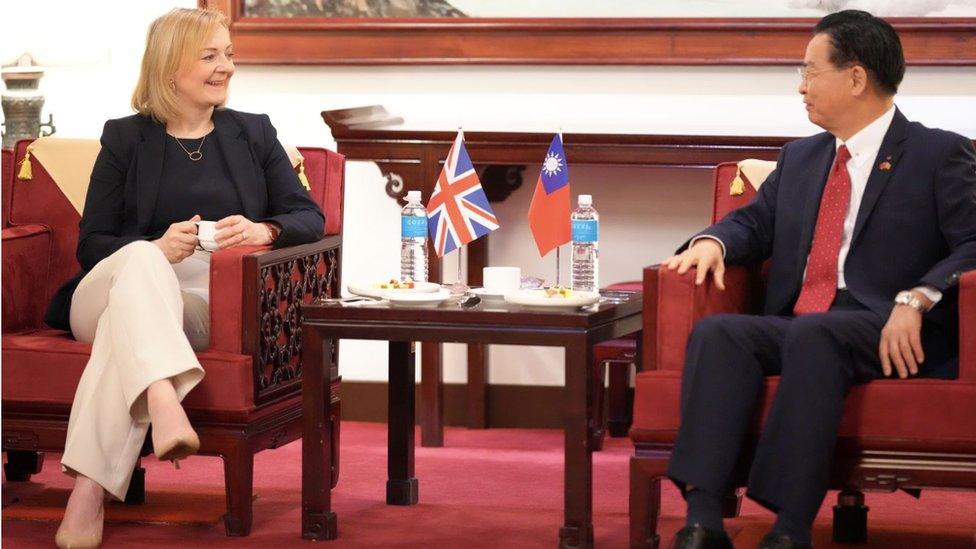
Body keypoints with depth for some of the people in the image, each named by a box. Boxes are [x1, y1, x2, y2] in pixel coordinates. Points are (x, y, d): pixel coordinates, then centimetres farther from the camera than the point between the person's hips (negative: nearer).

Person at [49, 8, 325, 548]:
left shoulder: (254, 133, 21)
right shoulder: (125, 139, 16)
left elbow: (310, 218, 11)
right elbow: (90, 244, 9)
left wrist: (264, 230, -14)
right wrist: (156, 247, -13)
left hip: (204, 302, 0)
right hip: (116, 284, 0)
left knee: (127, 322, -36)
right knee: (141, 259, -38)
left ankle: (91, 487, -49)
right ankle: (163, 404, -63)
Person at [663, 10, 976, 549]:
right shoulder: (799, 158, 25)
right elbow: (755, 221, 25)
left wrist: (915, 301, -22)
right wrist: (713, 241, 0)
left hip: (891, 337, -6)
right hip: (793, 328, 6)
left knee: (812, 334, -38)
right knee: (716, 333, -25)